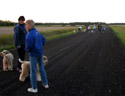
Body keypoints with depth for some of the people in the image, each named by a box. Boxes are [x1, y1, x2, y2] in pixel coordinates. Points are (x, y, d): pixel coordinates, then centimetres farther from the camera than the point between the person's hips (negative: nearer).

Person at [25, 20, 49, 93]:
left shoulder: (30, 34, -21)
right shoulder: (37, 32, 5)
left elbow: (29, 45, -26)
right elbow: (44, 40, 14)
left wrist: (27, 49, -6)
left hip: (34, 54, -8)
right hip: (40, 52, 8)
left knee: (33, 71, 4)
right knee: (42, 68, 20)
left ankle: (34, 88, 14)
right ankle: (45, 84, 32)